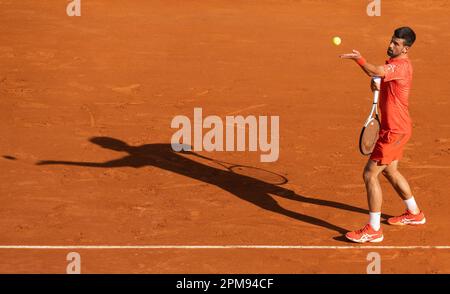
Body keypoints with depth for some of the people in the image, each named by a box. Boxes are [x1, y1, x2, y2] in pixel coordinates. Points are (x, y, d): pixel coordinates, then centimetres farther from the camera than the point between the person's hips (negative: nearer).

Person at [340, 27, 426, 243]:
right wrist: (376, 83, -4)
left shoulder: (401, 66, -23)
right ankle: (414, 214, 42)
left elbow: (376, 72, -42)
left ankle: (373, 230, -3)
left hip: (394, 131, -10)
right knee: (390, 171, 25)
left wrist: (358, 58, -41)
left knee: (370, 174, -9)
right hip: (396, 128, 10)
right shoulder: (393, 63, 9)